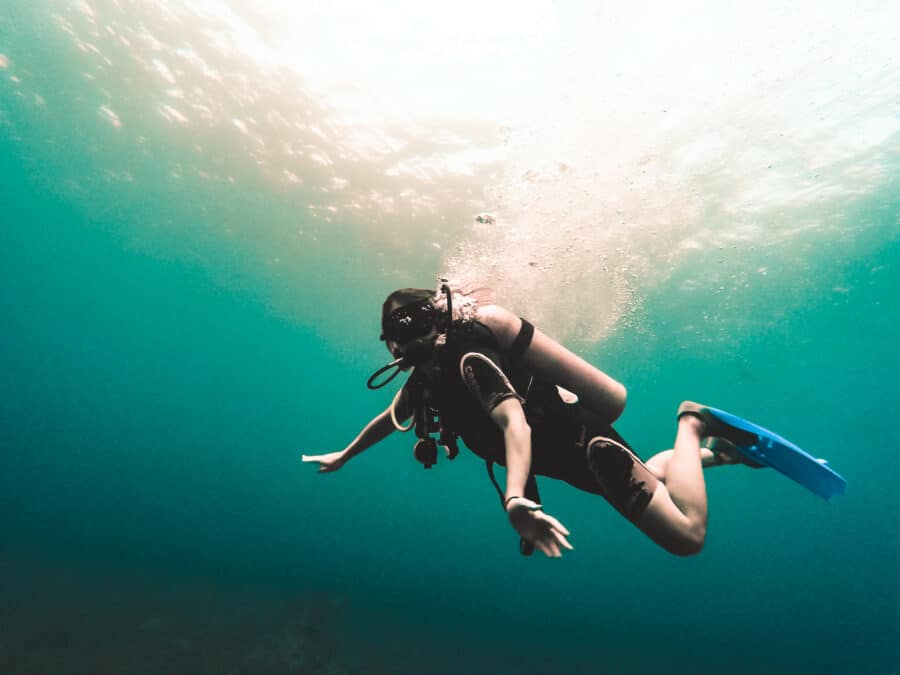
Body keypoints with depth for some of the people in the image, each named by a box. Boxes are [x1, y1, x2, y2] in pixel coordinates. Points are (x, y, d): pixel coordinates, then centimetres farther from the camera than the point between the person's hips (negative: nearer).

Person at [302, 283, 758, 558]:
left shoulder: (469, 360, -27)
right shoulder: (424, 378, 1)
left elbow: (515, 421, -43)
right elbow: (389, 419, 18)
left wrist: (514, 498, -60)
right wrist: (342, 457, 27)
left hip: (585, 442, -9)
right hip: (564, 451, 9)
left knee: (686, 536, -12)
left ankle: (691, 425, 7)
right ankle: (711, 451, 40)